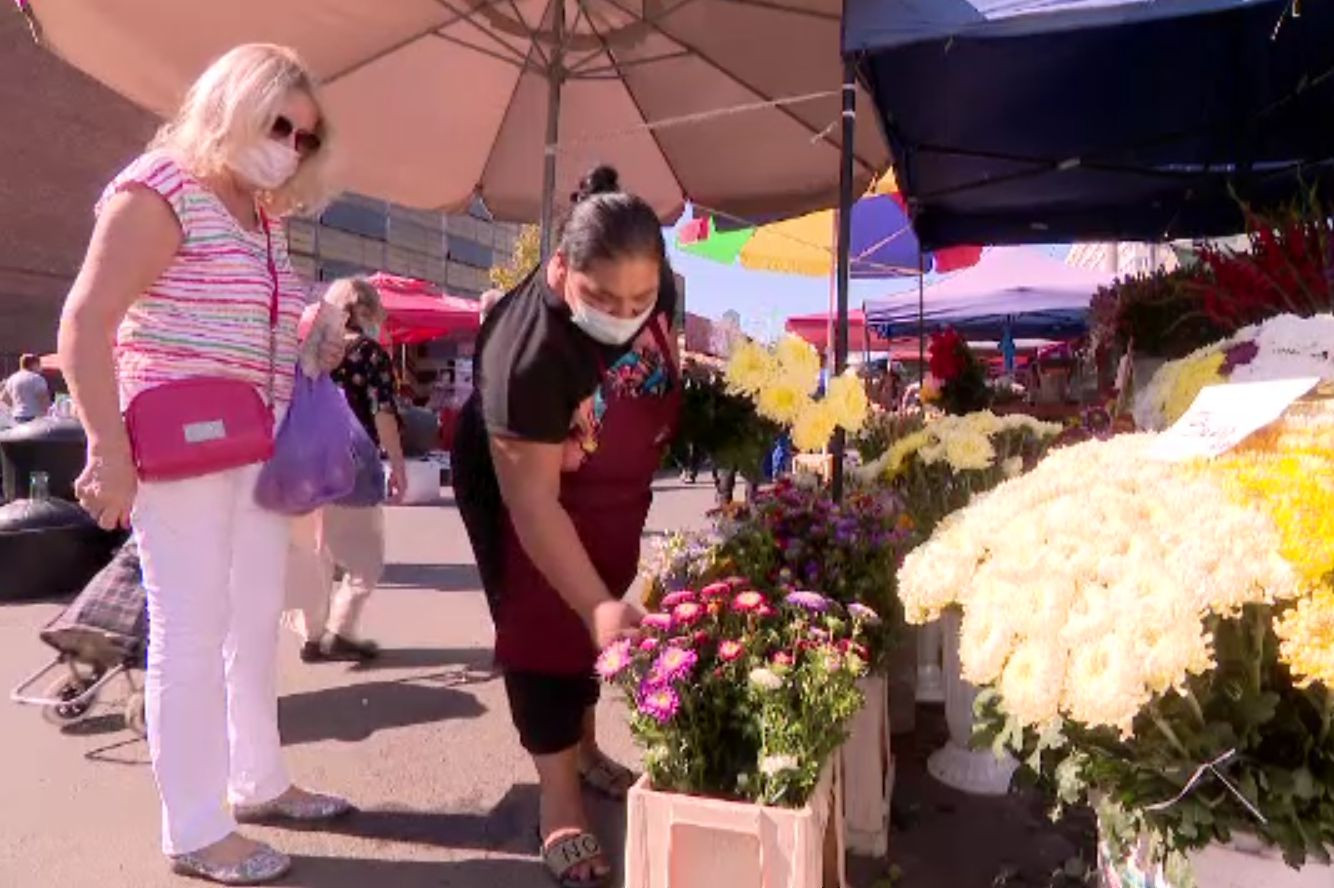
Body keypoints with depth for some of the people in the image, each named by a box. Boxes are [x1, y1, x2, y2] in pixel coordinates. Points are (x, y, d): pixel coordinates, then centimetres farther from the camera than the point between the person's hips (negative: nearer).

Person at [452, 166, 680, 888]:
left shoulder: (655, 289, -24)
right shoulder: (527, 349, -42)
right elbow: (532, 502, -38)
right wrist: (597, 604, -42)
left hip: (615, 487, 6)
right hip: (518, 484, -6)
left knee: (596, 618, 16)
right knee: (543, 628, -5)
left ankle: (584, 747, 36)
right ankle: (560, 799, 10)